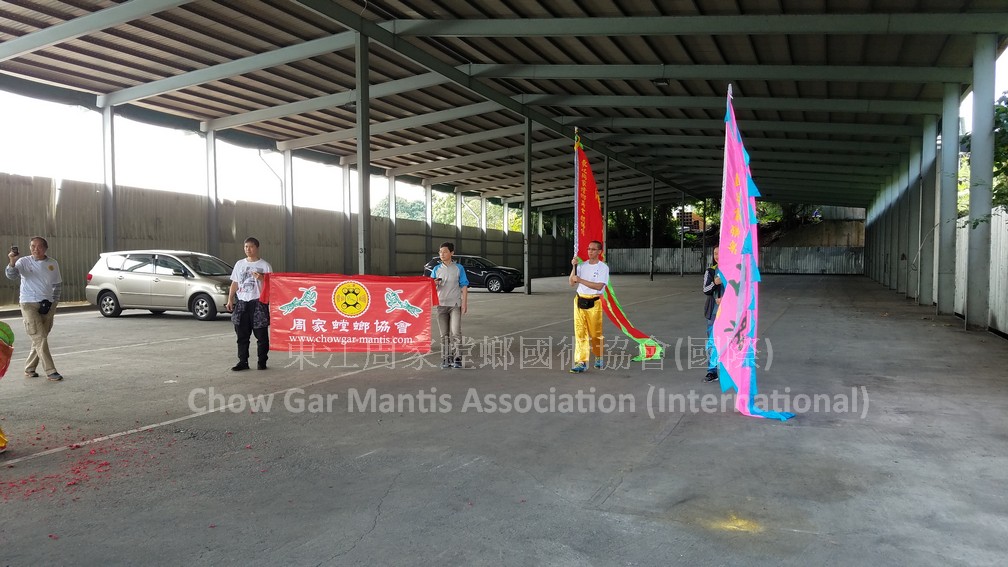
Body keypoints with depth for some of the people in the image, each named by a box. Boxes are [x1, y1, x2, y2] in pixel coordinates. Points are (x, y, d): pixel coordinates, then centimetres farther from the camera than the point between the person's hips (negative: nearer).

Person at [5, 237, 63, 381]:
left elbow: (57, 285, 16)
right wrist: (12, 262, -38)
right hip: (29, 305, -4)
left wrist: (53, 302, 9)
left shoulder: (53, 264, 6)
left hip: (47, 305, 4)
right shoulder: (24, 262, -4)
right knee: (40, 338, -10)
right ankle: (50, 371, -9)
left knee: (40, 339, 9)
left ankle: (29, 369, 24)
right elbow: (11, 275, -20)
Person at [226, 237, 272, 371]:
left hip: (258, 303, -4)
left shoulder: (265, 265, 1)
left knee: (261, 335, 1)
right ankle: (243, 362, 13)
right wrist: (230, 299, 9)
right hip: (241, 303, 4)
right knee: (242, 335, 6)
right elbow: (234, 283, 16)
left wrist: (261, 278, -19)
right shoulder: (239, 264, 13)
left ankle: (262, 362, 10)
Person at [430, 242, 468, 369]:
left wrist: (464, 303, -5)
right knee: (444, 334, 6)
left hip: (455, 304, -3)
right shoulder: (436, 269, 9)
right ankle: (445, 359, 12)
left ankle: (457, 359, -5)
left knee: (456, 332, -11)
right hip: (441, 304, 3)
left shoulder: (459, 268, 2)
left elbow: (464, 286, 2)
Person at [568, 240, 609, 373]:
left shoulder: (603, 267, -5)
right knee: (580, 332, -1)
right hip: (579, 301, 4)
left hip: (594, 302, -4)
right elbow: (572, 283, 5)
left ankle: (599, 358, 28)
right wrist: (574, 267, -7)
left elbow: (599, 286, -17)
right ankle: (581, 362, -1)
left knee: (595, 333, 5)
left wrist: (580, 280, -19)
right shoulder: (582, 265, 10)